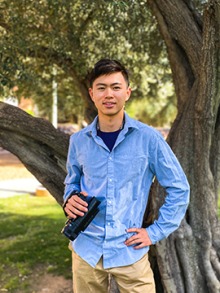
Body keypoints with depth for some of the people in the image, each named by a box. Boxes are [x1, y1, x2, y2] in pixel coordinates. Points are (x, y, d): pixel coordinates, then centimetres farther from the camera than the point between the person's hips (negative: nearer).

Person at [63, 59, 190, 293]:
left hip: (129, 252, -2)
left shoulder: (148, 138, -7)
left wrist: (156, 232, -4)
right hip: (86, 249, 3)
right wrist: (69, 201, -4)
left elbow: (179, 188, 0)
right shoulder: (79, 141, 1)